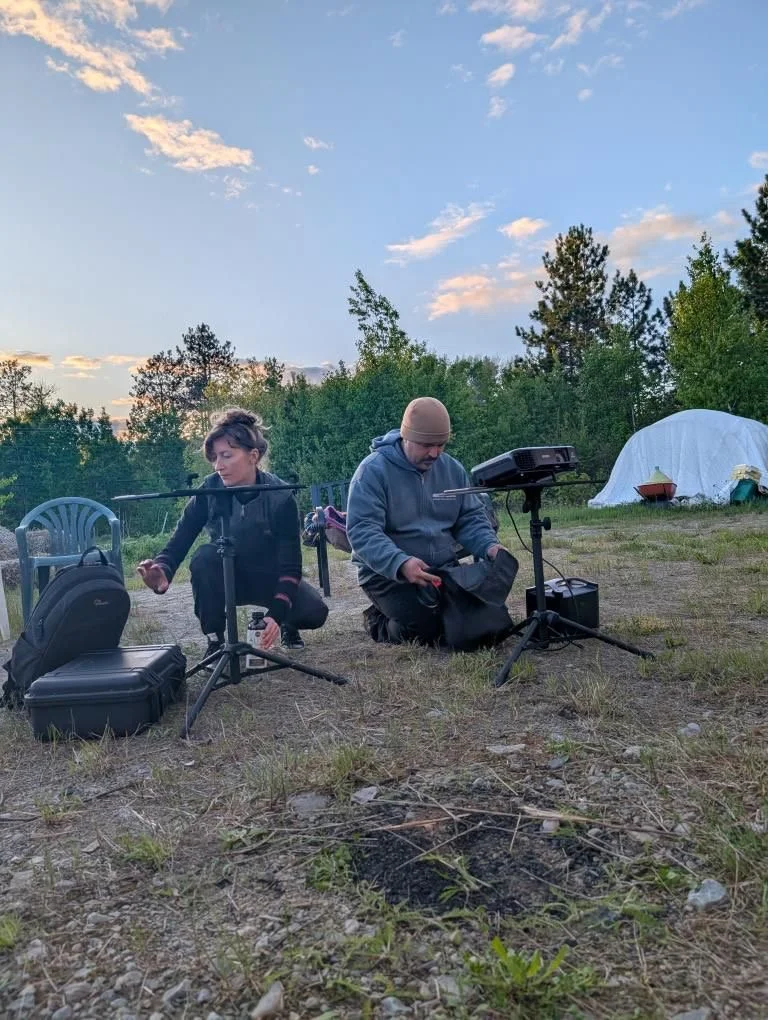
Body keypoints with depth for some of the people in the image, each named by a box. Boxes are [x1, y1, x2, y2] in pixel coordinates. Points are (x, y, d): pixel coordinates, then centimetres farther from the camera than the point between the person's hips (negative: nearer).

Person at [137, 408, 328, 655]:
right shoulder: (210, 490, -21)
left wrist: (277, 613, -36)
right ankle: (215, 641, -12)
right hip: (227, 578, 1)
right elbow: (179, 541, -23)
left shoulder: (280, 496, -25)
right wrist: (163, 571, -46)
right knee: (204, 557, -32)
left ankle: (287, 624, 13)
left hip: (270, 577, -1)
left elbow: (290, 563, -24)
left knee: (314, 612, -25)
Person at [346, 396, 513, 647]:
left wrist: (489, 546, -15)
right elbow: (362, 530, -24)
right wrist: (400, 563, -40)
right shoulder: (373, 471, -15)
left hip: (444, 568, 6)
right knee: (424, 630, -24)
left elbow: (471, 517, 8)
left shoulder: (452, 468, 4)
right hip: (387, 573, -5)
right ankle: (378, 621, 9)